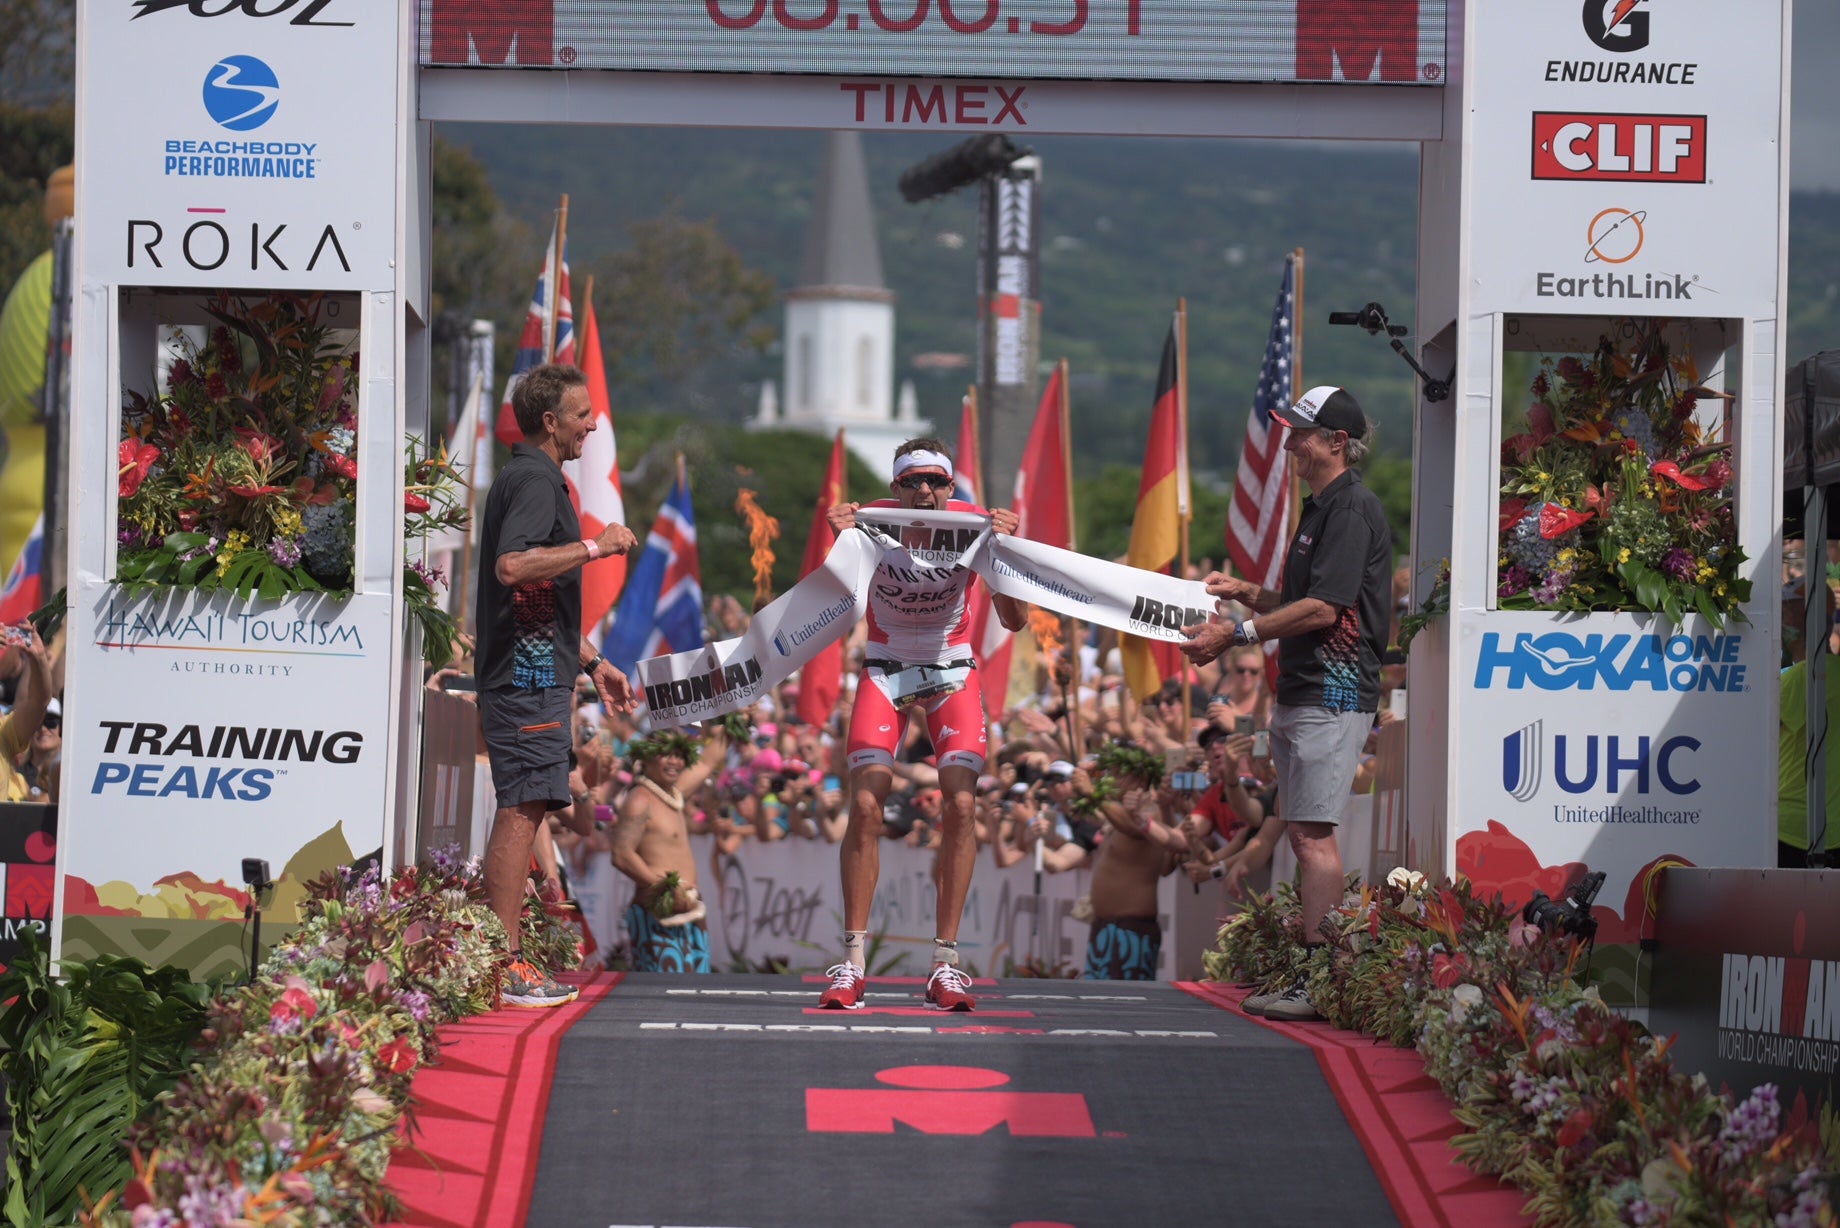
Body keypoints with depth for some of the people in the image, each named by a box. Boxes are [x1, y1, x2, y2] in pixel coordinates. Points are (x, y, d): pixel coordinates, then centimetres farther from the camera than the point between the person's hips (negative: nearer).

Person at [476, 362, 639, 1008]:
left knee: (518, 812, 11)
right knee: (523, 811, -12)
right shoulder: (534, 480, -11)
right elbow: (512, 566, -28)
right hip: (530, 678, -11)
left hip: (529, 671, 11)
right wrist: (596, 545, -20)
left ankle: (495, 959, 13)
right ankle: (507, 964, -14)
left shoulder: (531, 479, 23)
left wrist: (592, 662, 30)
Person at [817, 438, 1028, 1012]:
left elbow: (1015, 622, -19)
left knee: (959, 804, -13)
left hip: (952, 670, 1)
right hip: (884, 668, -1)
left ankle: (945, 964, -6)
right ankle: (850, 965, -8)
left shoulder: (974, 524, -17)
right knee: (865, 807, -14)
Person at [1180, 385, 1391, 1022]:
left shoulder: (1353, 508, -12)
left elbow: (1324, 609, -20)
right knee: (1302, 833, 10)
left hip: (1333, 691, -11)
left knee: (1313, 833, -14)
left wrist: (1238, 633, -18)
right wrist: (1246, 592, 15)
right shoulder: (1320, 508, 21)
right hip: (1300, 691, 11)